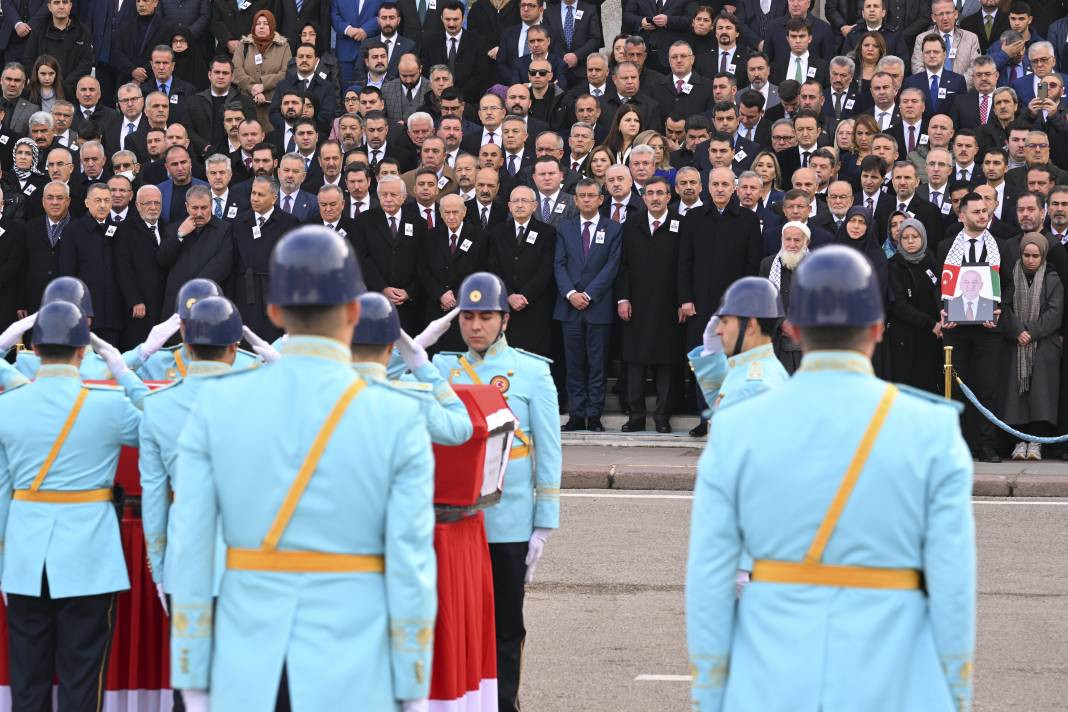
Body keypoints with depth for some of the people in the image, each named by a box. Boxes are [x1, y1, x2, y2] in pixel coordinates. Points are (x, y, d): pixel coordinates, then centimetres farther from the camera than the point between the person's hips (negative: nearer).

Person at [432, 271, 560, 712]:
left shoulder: (532, 373, 0)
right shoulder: (443, 370, 7)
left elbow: (549, 454, 0)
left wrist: (544, 525, -2)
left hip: (508, 524, -2)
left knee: (505, 629, 6)